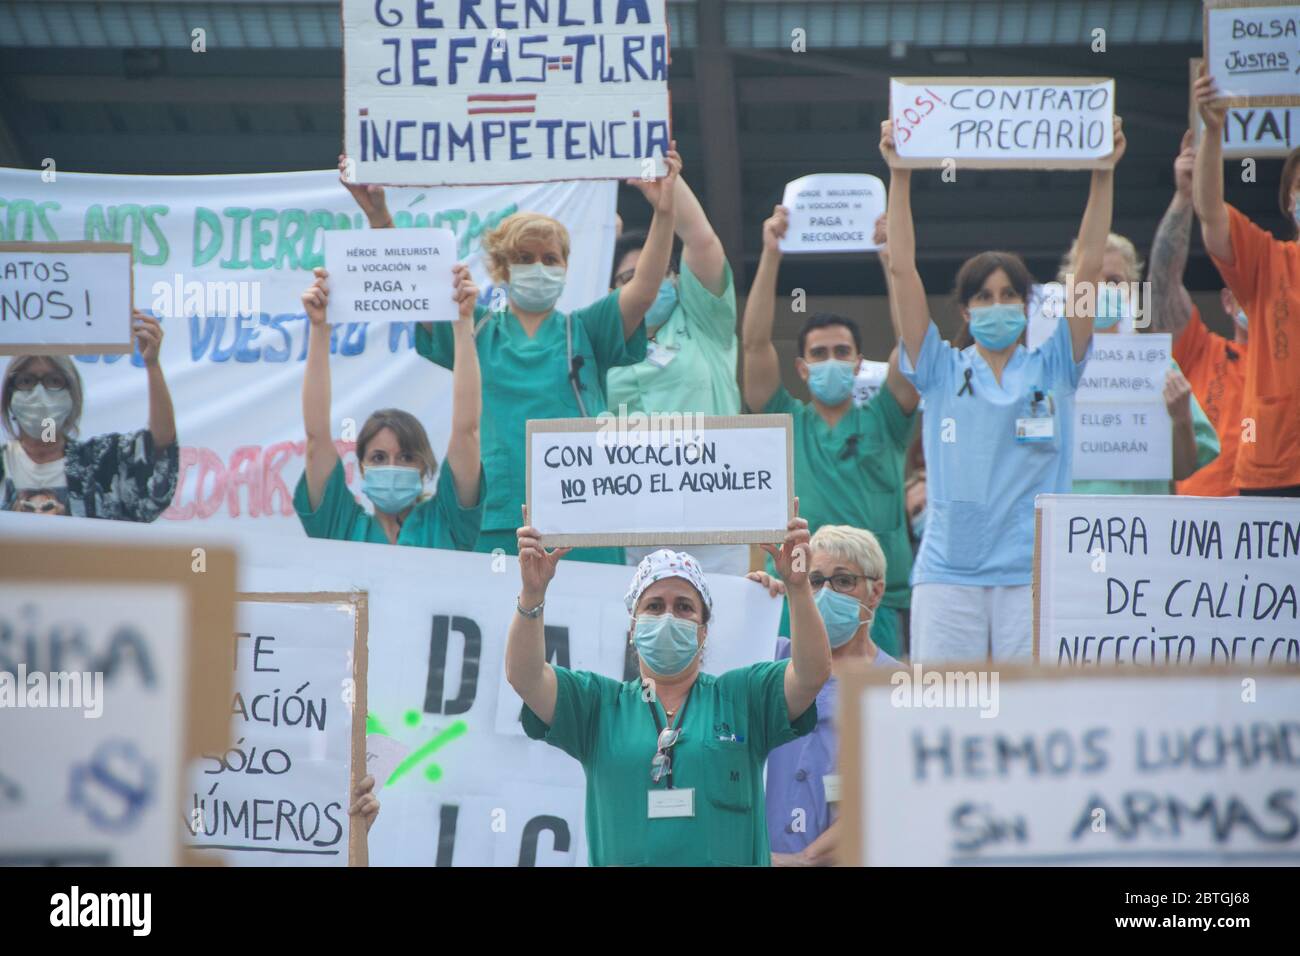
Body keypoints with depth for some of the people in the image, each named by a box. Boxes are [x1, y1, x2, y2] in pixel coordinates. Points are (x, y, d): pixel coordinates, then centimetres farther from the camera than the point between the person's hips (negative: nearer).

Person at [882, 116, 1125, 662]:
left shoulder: (1053, 368, 10)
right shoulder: (941, 372, 9)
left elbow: (1088, 268, 4)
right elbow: (903, 271, 4)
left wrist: (1104, 174, -2)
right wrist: (899, 175, -1)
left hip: (1033, 573, 0)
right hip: (948, 571, 0)